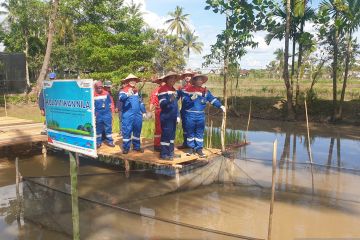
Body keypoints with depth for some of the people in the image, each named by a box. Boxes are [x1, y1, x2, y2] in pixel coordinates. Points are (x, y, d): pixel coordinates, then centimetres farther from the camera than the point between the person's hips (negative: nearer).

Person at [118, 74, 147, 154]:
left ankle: (136, 146, 24)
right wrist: (127, 95, -44)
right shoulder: (123, 90, -4)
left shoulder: (137, 91, 16)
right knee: (126, 131, -3)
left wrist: (144, 112, 19)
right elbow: (121, 98, -25)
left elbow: (141, 102, 23)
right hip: (127, 115, -6)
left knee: (137, 131, 12)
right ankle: (126, 148, 7)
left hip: (138, 114, 6)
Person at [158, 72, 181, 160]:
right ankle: (164, 154, 0)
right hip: (166, 117, -8)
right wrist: (170, 100, -36)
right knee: (166, 134, -7)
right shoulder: (163, 89, -9)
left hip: (173, 117, 8)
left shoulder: (174, 90, 17)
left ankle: (170, 152, 21)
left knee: (172, 135, 12)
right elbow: (162, 104, -18)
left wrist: (177, 115, 18)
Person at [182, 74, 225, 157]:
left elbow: (213, 99, 6)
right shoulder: (188, 89, -4)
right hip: (190, 115, -3)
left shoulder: (205, 91, 8)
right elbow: (184, 100, -10)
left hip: (201, 116, 3)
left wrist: (220, 106, -2)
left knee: (200, 133, 8)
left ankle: (199, 149, 17)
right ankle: (192, 148, 21)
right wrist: (191, 98, -26)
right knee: (190, 132, 7)